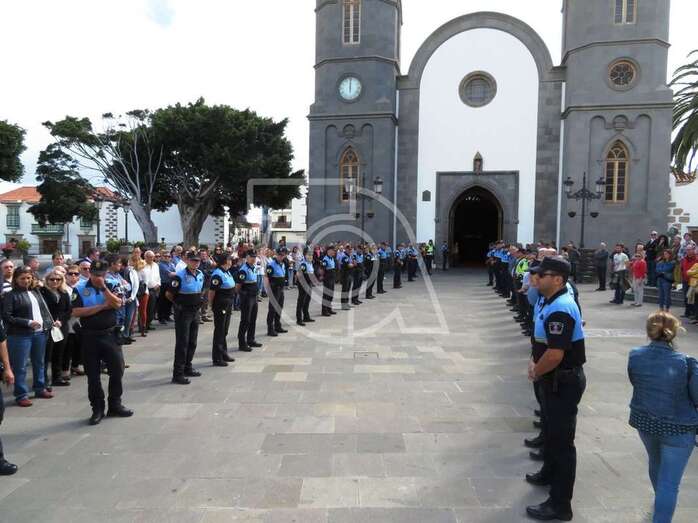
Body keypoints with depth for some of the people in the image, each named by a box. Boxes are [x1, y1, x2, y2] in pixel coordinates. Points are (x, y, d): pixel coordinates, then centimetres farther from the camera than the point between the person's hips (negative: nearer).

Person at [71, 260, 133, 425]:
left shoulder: (111, 285, 2)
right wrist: (102, 306, -14)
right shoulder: (80, 289, -2)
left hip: (110, 334, 1)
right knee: (93, 375, 7)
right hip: (90, 336, -1)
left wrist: (103, 287, -18)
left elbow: (117, 304, -14)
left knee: (117, 369, 5)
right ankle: (97, 409, 21)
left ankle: (115, 405, 22)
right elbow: (76, 312, -13)